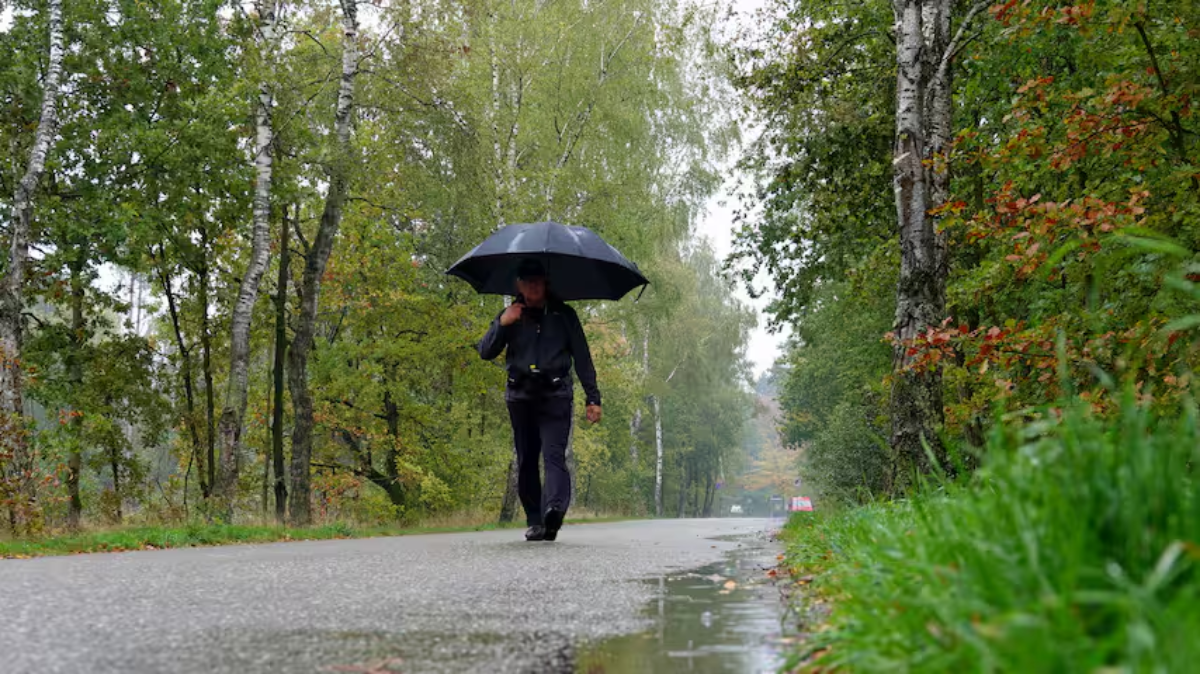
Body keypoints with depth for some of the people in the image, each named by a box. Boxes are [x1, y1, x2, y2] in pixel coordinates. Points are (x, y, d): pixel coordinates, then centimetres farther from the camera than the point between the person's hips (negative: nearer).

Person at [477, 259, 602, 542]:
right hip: (521, 397, 3)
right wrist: (501, 325, -11)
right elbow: (485, 352, 5)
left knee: (554, 454, -19)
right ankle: (534, 521, 11)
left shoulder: (563, 314, 9)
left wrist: (593, 398, 4)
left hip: (556, 395, -3)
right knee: (526, 461, 4)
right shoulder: (510, 316, 13)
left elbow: (582, 357, 10)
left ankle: (554, 508, -37)